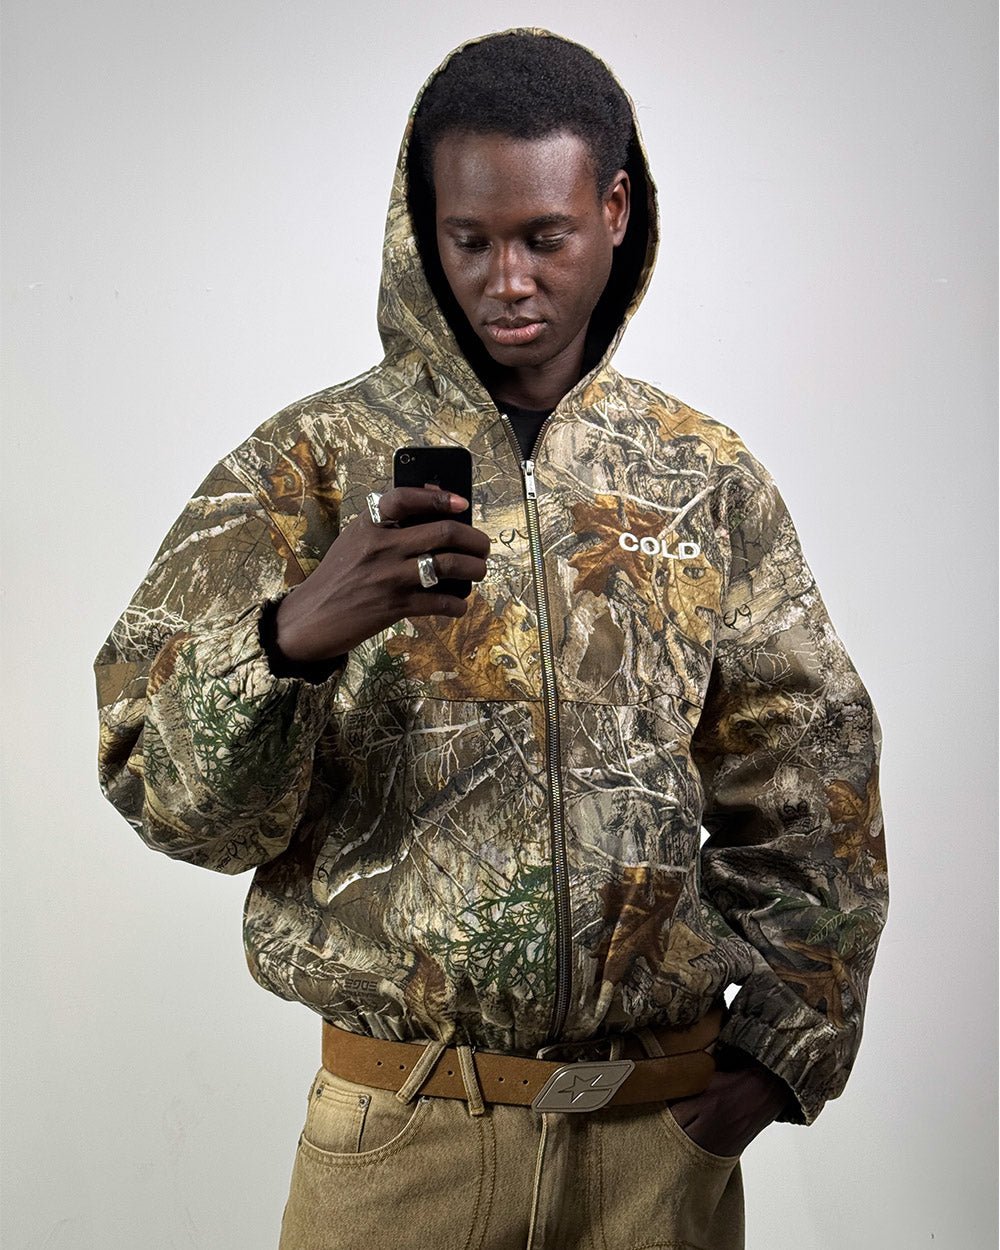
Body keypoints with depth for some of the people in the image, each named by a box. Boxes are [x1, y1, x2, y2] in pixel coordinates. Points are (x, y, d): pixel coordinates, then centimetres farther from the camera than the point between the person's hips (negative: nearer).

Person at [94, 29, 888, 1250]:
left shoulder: (707, 477, 3)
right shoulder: (313, 461, -4)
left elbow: (805, 778, 8)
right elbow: (168, 790, -10)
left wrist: (782, 1043, 2)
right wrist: (292, 635, -28)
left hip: (665, 1125, 2)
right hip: (402, 1131, -2)